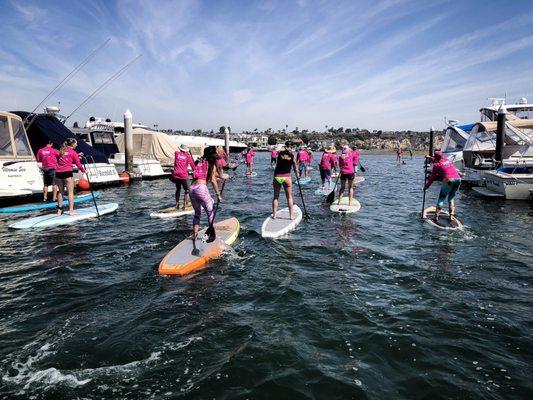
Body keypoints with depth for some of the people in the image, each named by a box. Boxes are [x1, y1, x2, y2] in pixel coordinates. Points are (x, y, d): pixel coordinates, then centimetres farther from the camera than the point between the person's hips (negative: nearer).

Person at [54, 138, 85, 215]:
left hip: (58, 173, 6)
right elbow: (78, 164, 0)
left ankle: (59, 210, 18)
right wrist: (83, 171, 14)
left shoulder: (61, 151, 18)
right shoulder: (73, 152, 2)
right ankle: (71, 210, -6)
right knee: (70, 192, -2)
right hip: (67, 173, -6)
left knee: (60, 191, 13)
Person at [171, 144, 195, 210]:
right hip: (184, 176, -3)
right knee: (187, 190, 8)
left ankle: (177, 204, 22)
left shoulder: (176, 153, 8)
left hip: (176, 175, 4)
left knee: (178, 189, 22)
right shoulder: (188, 156, 2)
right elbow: (192, 165, -1)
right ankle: (185, 205, -2)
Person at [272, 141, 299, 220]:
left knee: (276, 196, 12)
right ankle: (291, 215, 11)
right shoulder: (292, 156, -2)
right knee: (289, 197, 9)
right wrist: (297, 176, 19)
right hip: (286, 177, -1)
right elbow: (295, 168, 5)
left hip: (277, 176, 2)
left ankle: (274, 215, 12)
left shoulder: (280, 153, 1)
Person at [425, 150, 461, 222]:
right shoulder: (447, 160, 20)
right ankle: (451, 216, 7)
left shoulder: (437, 165, 1)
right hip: (458, 179, 6)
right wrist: (430, 158, 54)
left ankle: (436, 216, 0)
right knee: (451, 198, 17)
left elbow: (432, 177, 5)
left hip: (448, 180, -6)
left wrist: (427, 186, 15)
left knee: (441, 198, 6)